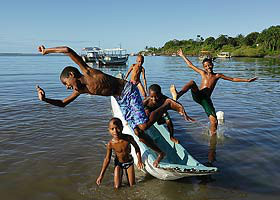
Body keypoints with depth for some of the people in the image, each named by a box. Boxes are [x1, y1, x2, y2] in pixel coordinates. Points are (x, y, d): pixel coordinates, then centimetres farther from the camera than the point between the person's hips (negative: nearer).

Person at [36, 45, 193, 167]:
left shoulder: (87, 72, -13)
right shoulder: (81, 90, 8)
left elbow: (68, 50, -21)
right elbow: (62, 103, 14)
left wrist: (46, 51, -9)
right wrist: (45, 99, 2)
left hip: (129, 91, -8)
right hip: (121, 101, 8)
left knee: (144, 125, -20)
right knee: (137, 132, 3)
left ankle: (168, 105, -1)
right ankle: (160, 153, 19)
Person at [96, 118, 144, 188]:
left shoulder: (128, 138, -25)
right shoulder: (110, 144, -25)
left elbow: (137, 148, -6)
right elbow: (107, 159, -13)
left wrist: (139, 161, -10)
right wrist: (101, 175, -11)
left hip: (129, 162, 1)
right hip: (118, 163, -1)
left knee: (132, 185, 8)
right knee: (117, 187, 1)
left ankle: (127, 174, 37)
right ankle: (120, 174, 29)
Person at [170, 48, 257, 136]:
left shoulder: (217, 75, 13)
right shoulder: (203, 73, 14)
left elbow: (233, 79, 16)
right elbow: (190, 65, 21)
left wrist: (247, 80, 13)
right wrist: (182, 55, 25)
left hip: (206, 99, 1)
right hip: (198, 95, -1)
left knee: (214, 121, -13)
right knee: (192, 82, -32)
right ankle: (177, 95, -54)